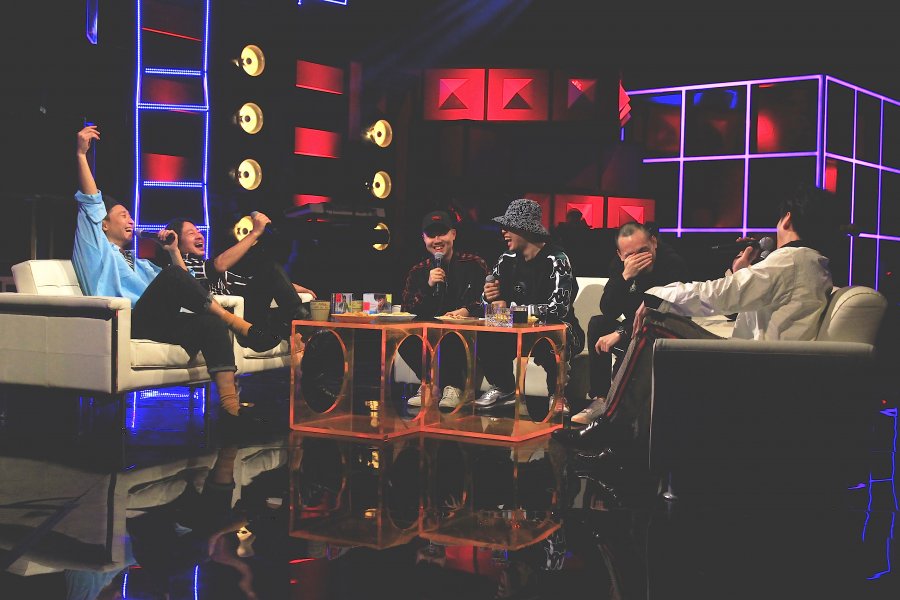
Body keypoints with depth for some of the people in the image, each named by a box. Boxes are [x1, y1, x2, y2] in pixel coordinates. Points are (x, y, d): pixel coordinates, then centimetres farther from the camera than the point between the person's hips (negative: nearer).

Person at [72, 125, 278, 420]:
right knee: (171, 275, -31)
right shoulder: (97, 250, 20)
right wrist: (81, 155, 0)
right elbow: (91, 202, 8)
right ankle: (236, 322, -27)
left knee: (212, 324, -25)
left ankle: (230, 406, -38)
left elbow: (183, 286, 36)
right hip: (127, 323, -6)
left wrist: (173, 251, 25)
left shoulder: (140, 264, 39)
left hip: (155, 322, 6)